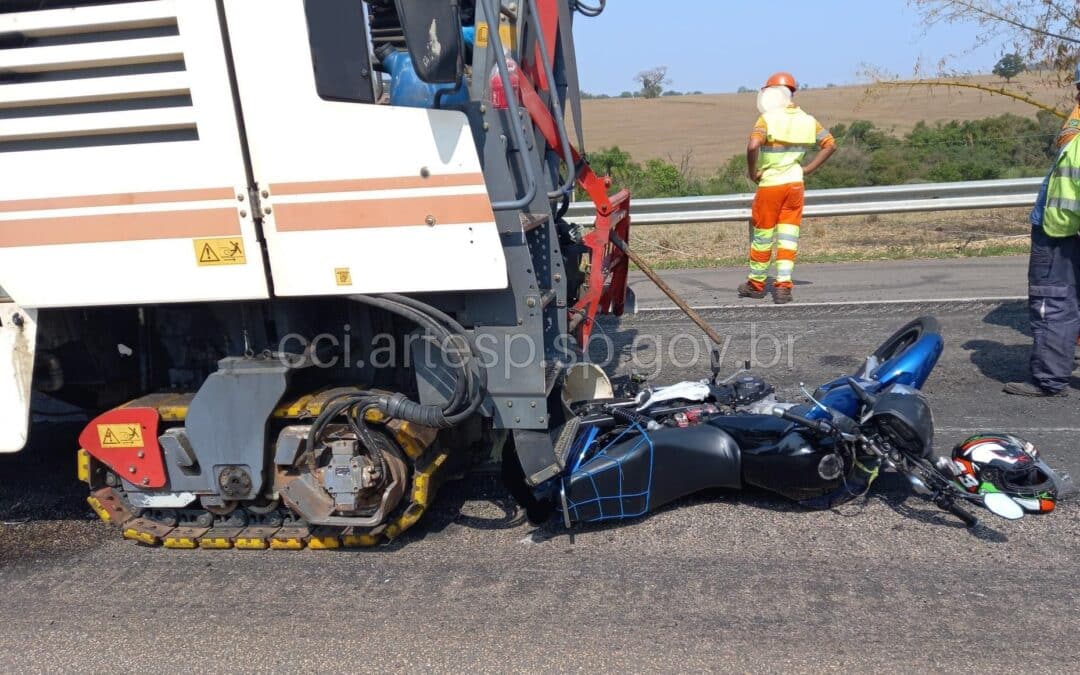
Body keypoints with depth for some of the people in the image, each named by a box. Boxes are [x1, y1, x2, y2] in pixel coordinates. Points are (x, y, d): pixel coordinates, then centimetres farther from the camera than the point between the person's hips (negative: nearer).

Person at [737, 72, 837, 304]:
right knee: (788, 236, 7)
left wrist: (752, 172, -12)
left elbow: (753, 146, -26)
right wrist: (808, 169, 8)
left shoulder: (768, 118, -11)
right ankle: (784, 285, -1)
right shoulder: (807, 120, 6)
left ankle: (756, 283, 23)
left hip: (770, 184, -4)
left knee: (762, 233, 10)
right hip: (795, 184, 4)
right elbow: (830, 145, 8)